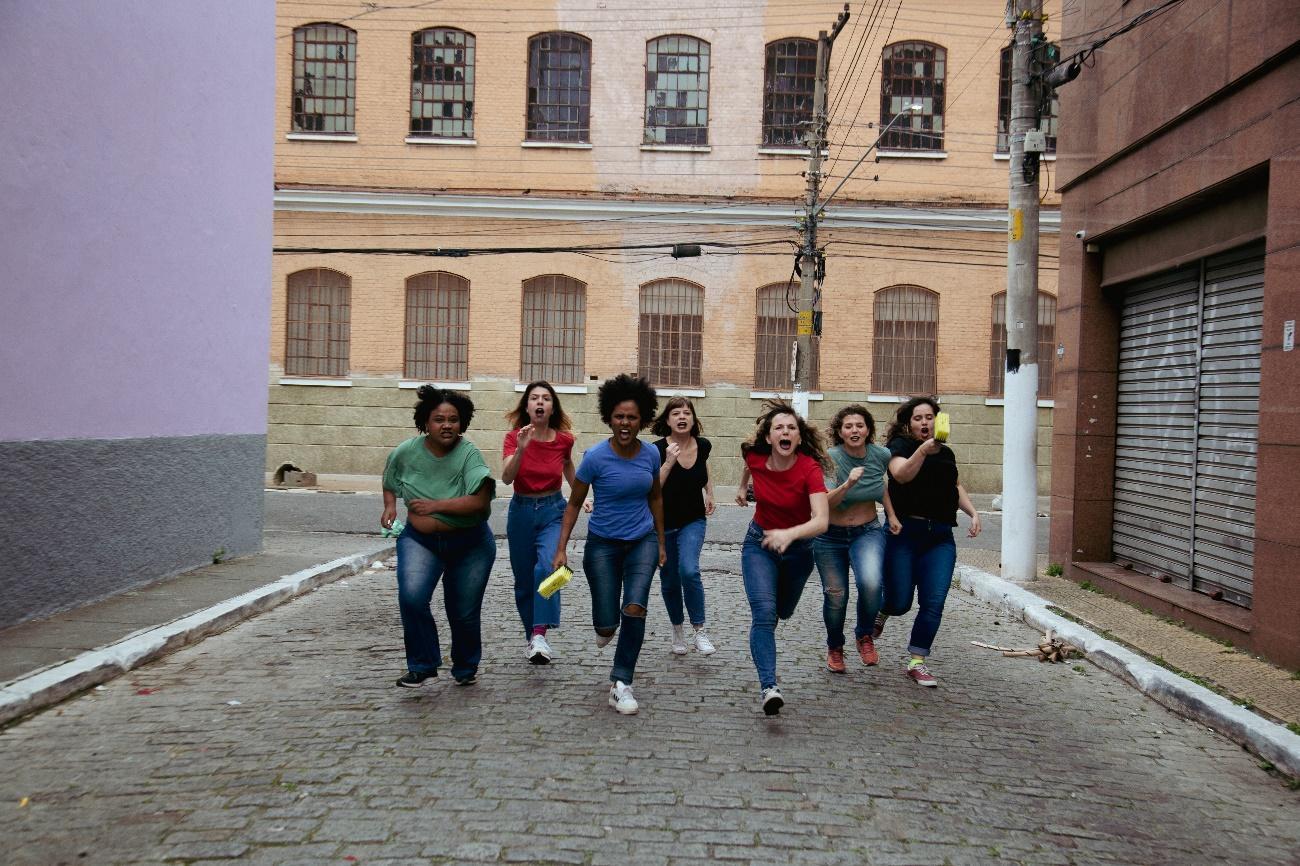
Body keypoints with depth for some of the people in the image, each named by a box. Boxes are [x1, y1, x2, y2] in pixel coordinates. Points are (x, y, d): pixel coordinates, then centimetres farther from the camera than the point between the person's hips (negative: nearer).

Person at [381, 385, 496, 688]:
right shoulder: (407, 452, -9)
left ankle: (466, 668, 36)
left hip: (469, 543, -1)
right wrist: (390, 506, 0)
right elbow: (390, 480, 15)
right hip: (420, 539, 2)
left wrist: (437, 506, -33)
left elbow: (480, 501, -29)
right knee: (412, 597, -22)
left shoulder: (468, 454, -20)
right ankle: (422, 665, -2)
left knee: (464, 613, 8)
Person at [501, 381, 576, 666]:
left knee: (547, 565, -27)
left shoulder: (563, 439, -5)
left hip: (553, 511, -1)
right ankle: (532, 638, 27)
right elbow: (506, 477, -23)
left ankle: (540, 634, -33)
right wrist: (521, 449, -37)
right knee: (523, 579, 9)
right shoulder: (514, 437, -9)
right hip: (521, 511, 1)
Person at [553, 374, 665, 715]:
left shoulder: (651, 454, -4)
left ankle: (621, 684, -5)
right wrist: (561, 549, -9)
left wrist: (661, 542, 17)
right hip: (603, 543, -2)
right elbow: (574, 503, -4)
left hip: (642, 541, 2)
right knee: (607, 625, 0)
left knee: (635, 607, -21)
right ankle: (606, 624, 41)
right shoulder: (595, 457, -14)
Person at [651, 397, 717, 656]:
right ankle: (677, 629, 33)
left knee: (689, 571, -22)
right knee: (669, 581, 11)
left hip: (693, 521, 1)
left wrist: (710, 494, 11)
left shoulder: (703, 446, -5)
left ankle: (699, 631, -10)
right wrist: (669, 462, -32)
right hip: (663, 524, -1)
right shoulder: (658, 450, -17)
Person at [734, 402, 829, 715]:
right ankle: (768, 687, -26)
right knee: (763, 611, -22)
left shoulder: (810, 469, -27)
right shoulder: (755, 458, -17)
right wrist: (742, 487, 22)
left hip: (797, 547, 0)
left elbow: (821, 521, -40)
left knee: (783, 611, 22)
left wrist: (789, 534, -56)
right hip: (759, 542, 0)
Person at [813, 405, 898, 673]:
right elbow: (824, 503, -28)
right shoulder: (831, 459, -18)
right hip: (830, 537, -1)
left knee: (871, 583, -26)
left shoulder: (881, 455, -6)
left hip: (868, 532, 1)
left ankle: (865, 636, 3)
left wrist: (891, 513, 12)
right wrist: (848, 484, -42)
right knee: (835, 596, 2)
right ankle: (835, 648, 33)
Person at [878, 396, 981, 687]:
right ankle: (882, 609, 34)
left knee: (933, 604, -4)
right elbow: (901, 474, -21)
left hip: (940, 537, 4)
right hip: (904, 532, -4)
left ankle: (917, 662, 9)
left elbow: (955, 486, 30)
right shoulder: (900, 445, -1)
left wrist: (973, 512, 16)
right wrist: (923, 451, -37)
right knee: (900, 603, -3)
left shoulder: (946, 453, 16)